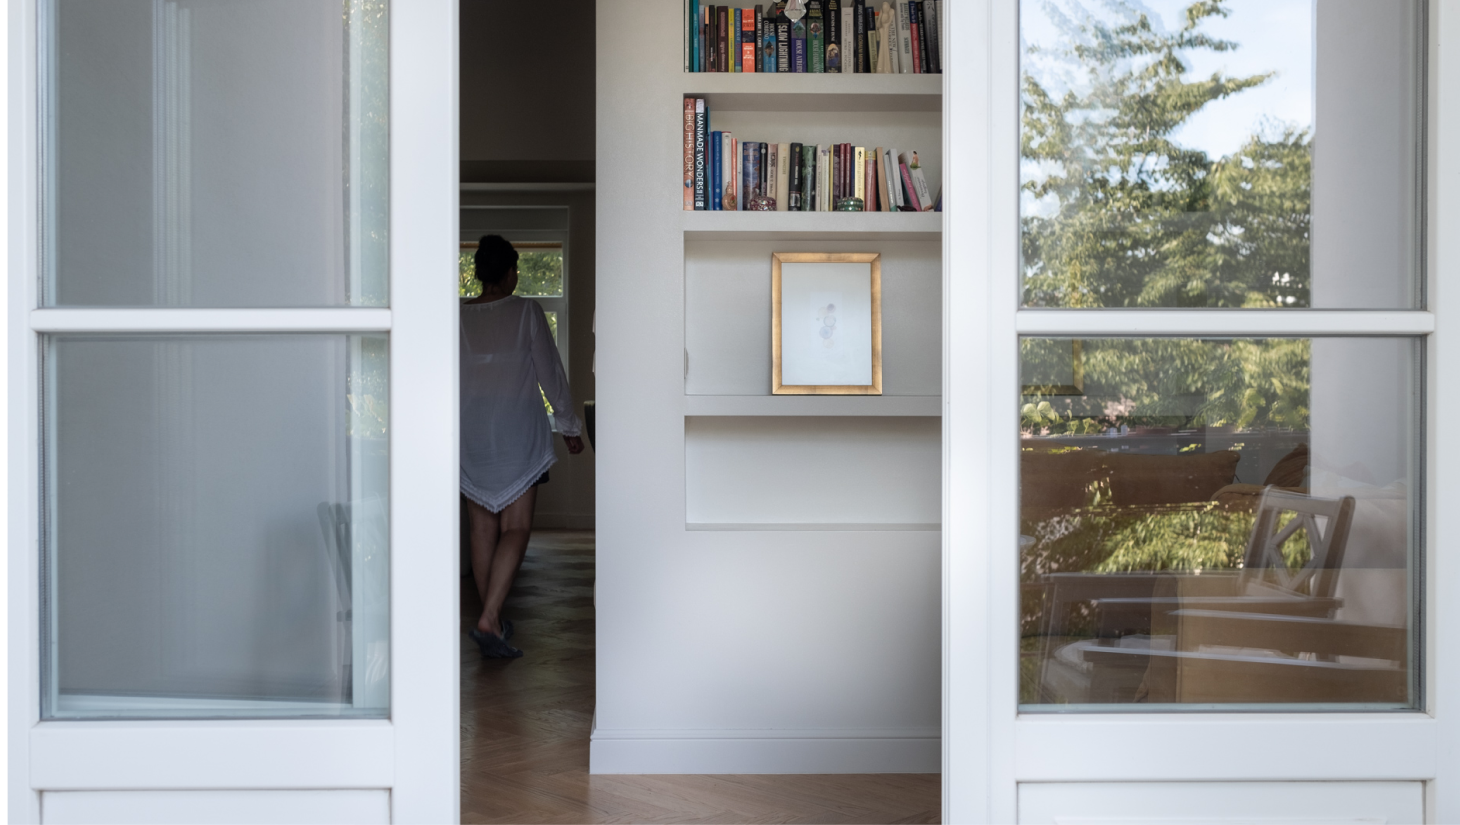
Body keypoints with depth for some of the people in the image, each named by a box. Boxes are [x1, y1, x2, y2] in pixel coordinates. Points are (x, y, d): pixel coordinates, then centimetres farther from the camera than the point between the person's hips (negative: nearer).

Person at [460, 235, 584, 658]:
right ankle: (488, 620, -18)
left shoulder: (458, 316, 3)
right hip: (516, 432, -4)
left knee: (483, 528, 11)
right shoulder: (526, 312, -6)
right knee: (515, 528, -3)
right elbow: (550, 372, -4)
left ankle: (493, 621, 19)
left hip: (469, 433, 4)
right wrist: (569, 426, 6)